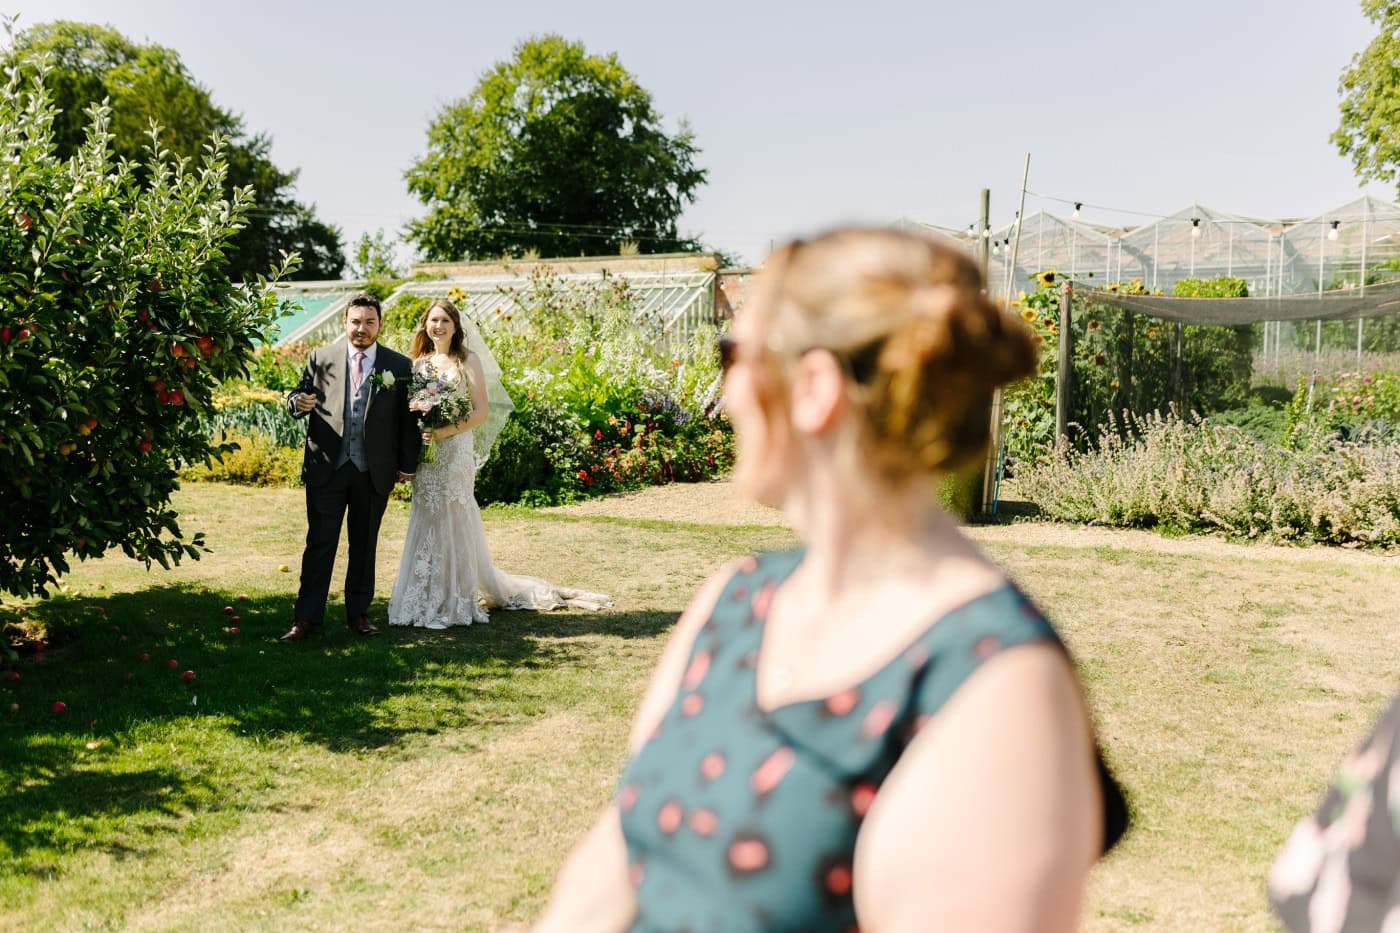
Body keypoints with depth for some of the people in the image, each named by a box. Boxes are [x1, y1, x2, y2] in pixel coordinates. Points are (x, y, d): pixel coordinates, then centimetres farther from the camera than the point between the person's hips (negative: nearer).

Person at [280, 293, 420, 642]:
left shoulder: (399, 366, 3)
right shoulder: (321, 358, 3)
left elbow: (408, 419, 5)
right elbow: (296, 396, 6)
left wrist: (408, 464, 4)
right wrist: (299, 403, -18)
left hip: (374, 472, 1)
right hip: (326, 468, 0)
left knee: (365, 546, 11)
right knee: (319, 544, 1)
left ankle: (358, 613, 22)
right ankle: (306, 619, 5)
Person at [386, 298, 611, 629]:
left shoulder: (468, 360, -2)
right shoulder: (418, 361, 11)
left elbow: (481, 411, -8)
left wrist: (447, 431, -19)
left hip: (455, 451, -4)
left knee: (453, 523, -2)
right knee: (426, 523, 7)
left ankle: (454, 603, 7)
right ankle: (426, 599, 16)